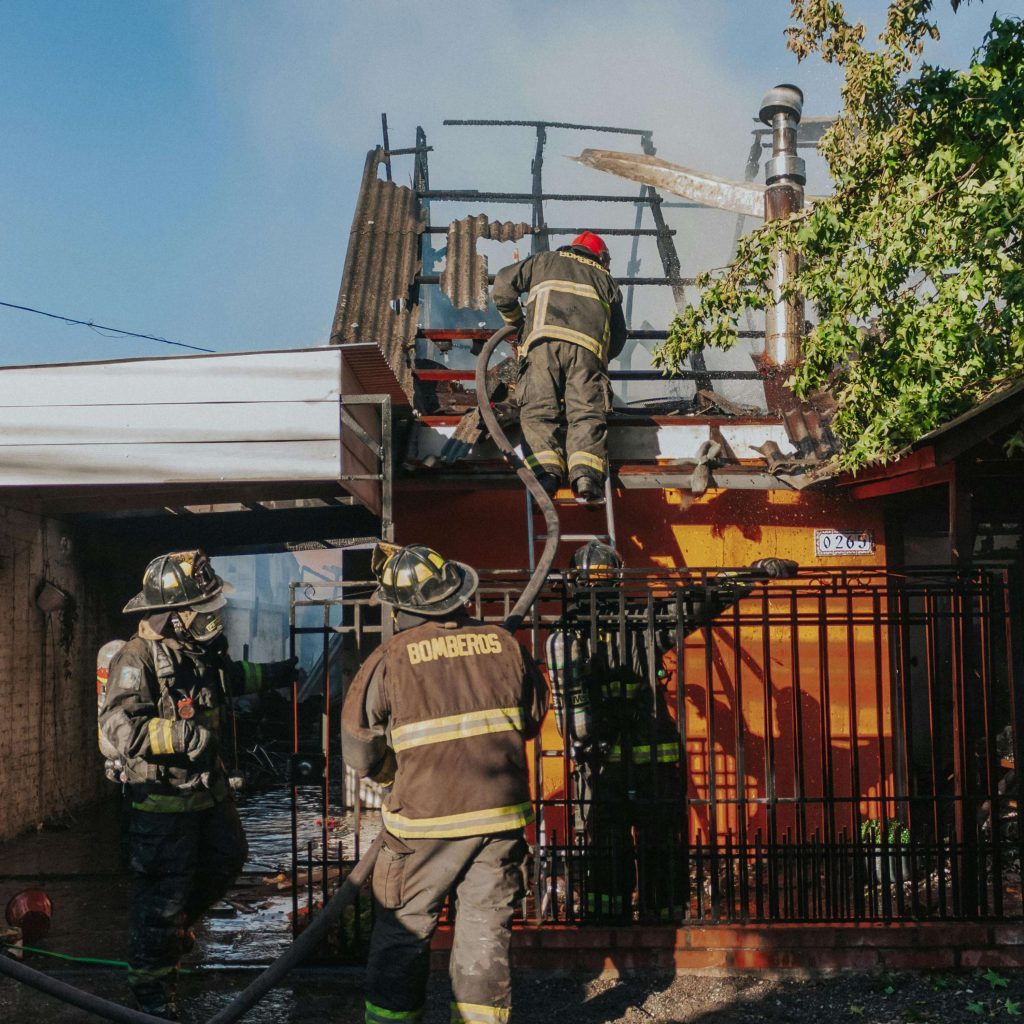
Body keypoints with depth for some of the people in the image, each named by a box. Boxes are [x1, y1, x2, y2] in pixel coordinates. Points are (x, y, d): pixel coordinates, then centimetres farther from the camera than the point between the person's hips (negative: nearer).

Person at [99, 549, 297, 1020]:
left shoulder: (199, 648, 2)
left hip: (207, 787, 9)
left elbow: (225, 678, 26)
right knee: (163, 895, 1)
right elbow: (122, 729, -32)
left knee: (226, 860, 24)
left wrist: (270, 674, 34)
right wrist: (187, 734, -34)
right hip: (162, 798, -9)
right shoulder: (138, 658, -24)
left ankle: (177, 925, 47)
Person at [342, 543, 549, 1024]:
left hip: (426, 817, -3)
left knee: (402, 930, 12)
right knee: (485, 929, 11)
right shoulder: (505, 644, 1)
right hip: (501, 812, 3)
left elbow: (358, 751, -3)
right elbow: (533, 717, 15)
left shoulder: (390, 658, -9)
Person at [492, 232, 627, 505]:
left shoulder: (545, 261, 32)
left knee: (538, 409, -9)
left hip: (545, 340, -1)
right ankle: (586, 474, -32)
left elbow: (504, 283, 24)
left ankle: (546, 471, -32)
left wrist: (515, 320, 38)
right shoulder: (605, 279, 34)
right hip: (588, 347, 1)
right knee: (586, 413, -9)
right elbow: (618, 336, 28)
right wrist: (604, 355, 44)